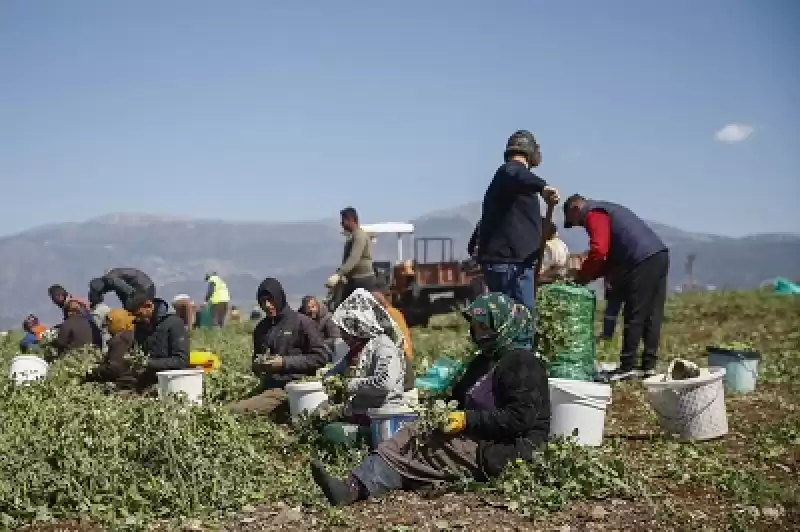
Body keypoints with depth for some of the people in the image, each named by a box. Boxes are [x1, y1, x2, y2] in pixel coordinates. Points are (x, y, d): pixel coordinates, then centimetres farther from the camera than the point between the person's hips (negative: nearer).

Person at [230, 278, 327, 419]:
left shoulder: (301, 322, -1)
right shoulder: (261, 328, 18)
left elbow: (320, 357, -6)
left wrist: (285, 362, -11)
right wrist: (258, 365, 4)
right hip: (267, 387, 8)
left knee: (236, 412, -26)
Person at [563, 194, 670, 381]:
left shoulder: (593, 214, -1)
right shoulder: (606, 210, 29)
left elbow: (598, 251, -15)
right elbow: (612, 256, 26)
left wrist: (582, 276, -2)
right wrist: (589, 275, 17)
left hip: (644, 261, -10)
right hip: (660, 255, 10)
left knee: (633, 317, -6)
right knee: (652, 316, 9)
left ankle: (627, 367, -3)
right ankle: (649, 365, 12)